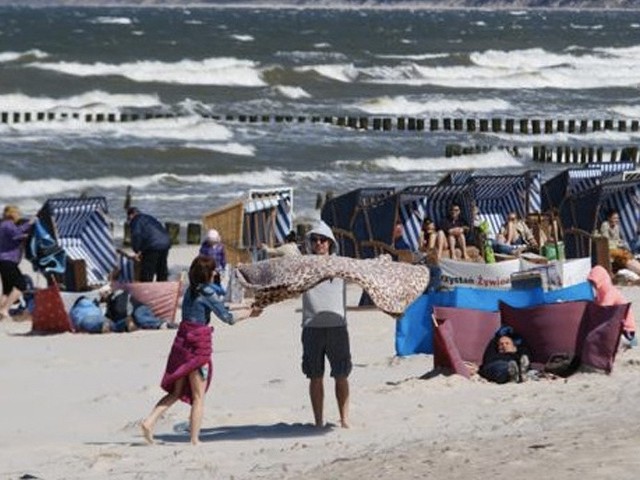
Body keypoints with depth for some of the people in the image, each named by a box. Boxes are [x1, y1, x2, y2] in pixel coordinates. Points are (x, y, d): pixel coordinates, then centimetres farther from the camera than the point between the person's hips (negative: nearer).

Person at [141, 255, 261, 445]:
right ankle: (194, 440, 4)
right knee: (198, 397, 3)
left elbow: (218, 309, 22)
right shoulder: (206, 292, -11)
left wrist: (243, 310, 22)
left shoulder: (191, 290, 13)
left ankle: (149, 421, -3)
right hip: (198, 345, -7)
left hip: (182, 342, 7)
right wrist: (248, 313, 6)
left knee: (176, 392, 15)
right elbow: (226, 317, -8)